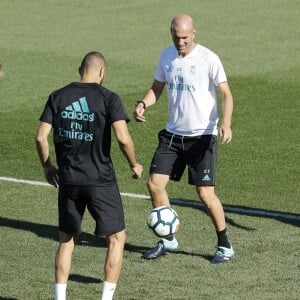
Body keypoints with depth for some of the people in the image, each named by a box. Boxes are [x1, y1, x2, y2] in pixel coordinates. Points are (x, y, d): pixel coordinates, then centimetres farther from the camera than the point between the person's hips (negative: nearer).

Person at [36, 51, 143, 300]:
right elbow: (123, 138, -16)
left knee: (67, 241, 17)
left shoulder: (58, 97, 5)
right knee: (117, 238, 11)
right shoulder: (108, 98, -6)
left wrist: (48, 167, 17)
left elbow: (41, 136, 2)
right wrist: (135, 165, 1)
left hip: (68, 179, 4)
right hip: (100, 180, -3)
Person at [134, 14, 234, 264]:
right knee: (154, 184, -1)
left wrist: (226, 123, -31)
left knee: (205, 193, -8)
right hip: (173, 134, 6)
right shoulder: (167, 56, 5)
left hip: (202, 136, -6)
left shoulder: (208, 59, -13)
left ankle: (225, 246, 10)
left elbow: (226, 93, -14)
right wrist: (143, 104, -6)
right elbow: (157, 88, 15)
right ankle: (168, 239, 17)